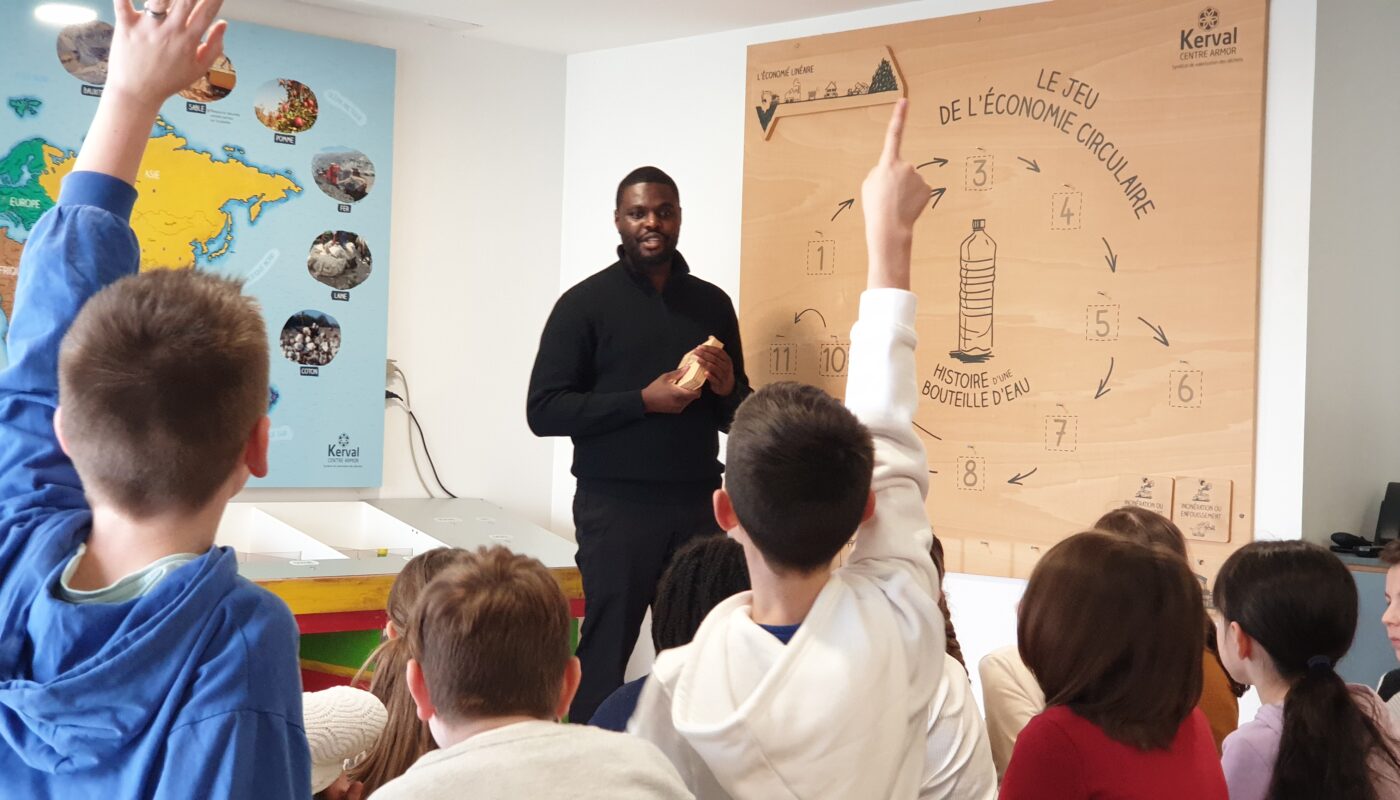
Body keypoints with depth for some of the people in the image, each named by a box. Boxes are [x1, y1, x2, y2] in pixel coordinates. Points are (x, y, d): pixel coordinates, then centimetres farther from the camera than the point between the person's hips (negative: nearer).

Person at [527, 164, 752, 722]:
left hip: (698, 504, 4)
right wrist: (644, 400, -16)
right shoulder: (586, 303, -1)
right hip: (617, 506, -3)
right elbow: (544, 410, -7)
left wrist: (726, 389, -3)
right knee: (605, 652, -1)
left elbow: (739, 415, 20)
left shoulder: (712, 304, 12)